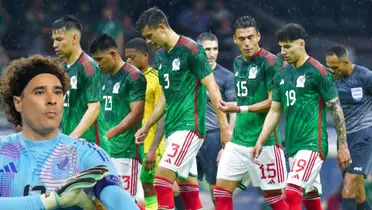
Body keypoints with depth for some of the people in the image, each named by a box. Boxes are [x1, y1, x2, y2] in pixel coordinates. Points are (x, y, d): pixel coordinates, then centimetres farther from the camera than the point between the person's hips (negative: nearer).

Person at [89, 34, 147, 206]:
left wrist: (110, 133, -26)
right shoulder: (106, 78, 15)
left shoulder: (133, 77, -11)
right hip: (108, 149, 9)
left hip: (127, 149, -9)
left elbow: (136, 114, -18)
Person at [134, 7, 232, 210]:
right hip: (173, 128, 9)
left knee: (162, 178, -17)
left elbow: (212, 88, -12)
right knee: (186, 185, 8)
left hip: (189, 126, -9)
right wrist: (146, 127, 21)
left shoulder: (191, 50, -11)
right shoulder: (160, 56, 13)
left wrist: (224, 127, -15)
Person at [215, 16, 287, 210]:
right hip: (238, 141, 7)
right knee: (221, 192, 0)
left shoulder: (270, 62, -11)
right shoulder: (238, 63, 12)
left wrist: (239, 109, -21)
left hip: (264, 141, -7)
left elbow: (273, 103, -15)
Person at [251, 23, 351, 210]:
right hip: (293, 145, 8)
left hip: (313, 144, -8)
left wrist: (343, 146, -9)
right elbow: (274, 112, 17)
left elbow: (336, 109, -8)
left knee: (292, 193, -19)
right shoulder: (281, 75, 12)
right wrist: (260, 142, 10)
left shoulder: (318, 72, -9)